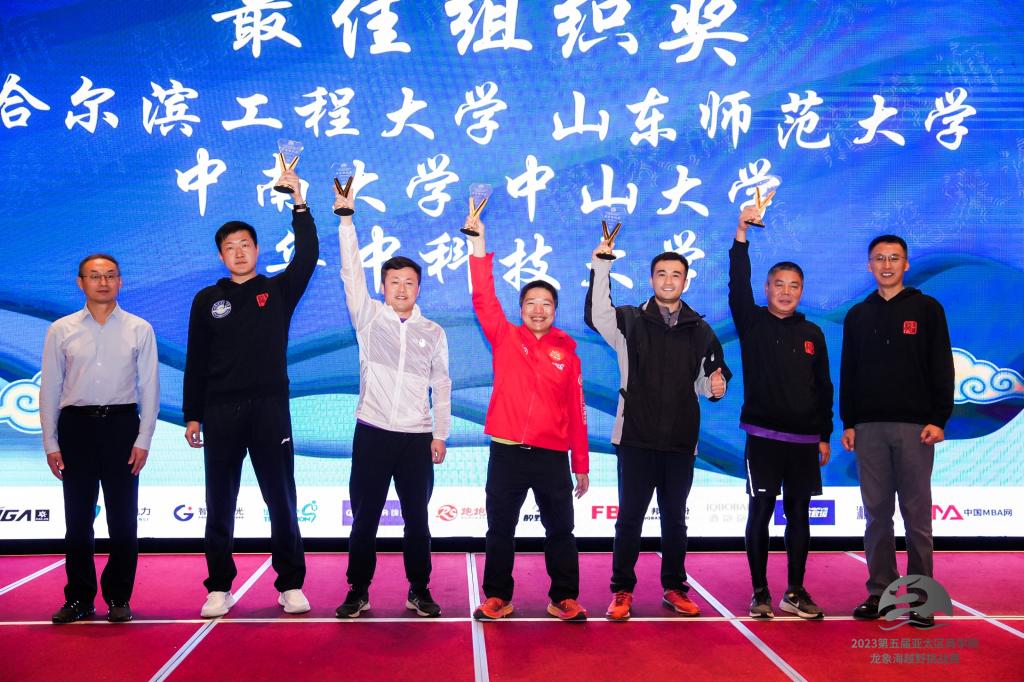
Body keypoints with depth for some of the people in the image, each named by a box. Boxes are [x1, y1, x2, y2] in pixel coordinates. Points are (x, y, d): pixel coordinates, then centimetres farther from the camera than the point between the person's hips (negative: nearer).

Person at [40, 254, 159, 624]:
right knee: (78, 519, 7)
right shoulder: (61, 330, 5)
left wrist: (143, 440, -5)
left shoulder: (140, 329, 2)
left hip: (121, 425, -1)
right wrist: (50, 443, 1)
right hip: (76, 426, 1)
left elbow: (149, 386, 1)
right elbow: (50, 388, 5)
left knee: (123, 518, 4)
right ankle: (79, 598, 19)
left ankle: (118, 598, 17)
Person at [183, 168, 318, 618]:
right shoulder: (207, 300, 9)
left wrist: (299, 201, -14)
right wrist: (192, 415, 3)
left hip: (270, 409, -1)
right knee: (219, 504, 6)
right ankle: (219, 588, 17)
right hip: (221, 412, 1)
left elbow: (308, 256, -8)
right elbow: (195, 362, 8)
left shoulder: (278, 290, 8)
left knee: (281, 500, 2)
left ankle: (291, 586, 11)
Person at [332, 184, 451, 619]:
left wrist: (440, 434, 2)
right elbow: (351, 272, -7)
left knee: (416, 519, 7)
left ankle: (419, 591, 20)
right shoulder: (368, 318, 3)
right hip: (373, 434, -1)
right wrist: (346, 218, -14)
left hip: (417, 438, 1)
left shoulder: (433, 333, 7)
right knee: (364, 517, 4)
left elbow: (441, 385, 8)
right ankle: (358, 591, 17)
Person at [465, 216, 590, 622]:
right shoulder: (505, 338, 3)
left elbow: (576, 411, 7)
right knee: (500, 530, 8)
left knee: (560, 530, 7)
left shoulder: (566, 353, 5)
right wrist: (479, 246, -18)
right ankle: (497, 597, 21)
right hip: (507, 452, 0)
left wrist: (581, 464, 7)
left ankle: (564, 598, 19)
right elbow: (483, 299, -9)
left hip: (552, 456, 1)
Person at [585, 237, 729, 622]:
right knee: (629, 518, 3)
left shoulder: (700, 331, 9)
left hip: (681, 441, 3)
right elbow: (596, 315, -18)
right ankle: (622, 592, 14)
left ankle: (674, 588, 26)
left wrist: (715, 385, -6)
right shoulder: (630, 321, 0)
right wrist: (601, 267, -25)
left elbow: (705, 381, 17)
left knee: (675, 520, 13)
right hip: (636, 438, -2)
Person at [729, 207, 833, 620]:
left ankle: (795, 593, 18)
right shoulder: (753, 323, 2)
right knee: (760, 513, 0)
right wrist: (742, 234, -20)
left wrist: (824, 436, 9)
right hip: (763, 437, -3)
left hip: (804, 441, 3)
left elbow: (824, 388, 12)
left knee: (799, 516, 8)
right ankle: (760, 593, 10)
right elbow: (738, 285, -13)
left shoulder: (812, 333, 10)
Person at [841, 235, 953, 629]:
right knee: (877, 514, 6)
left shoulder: (926, 309, 4)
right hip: (869, 428, 3)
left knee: (917, 515, 1)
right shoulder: (858, 316, 12)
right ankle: (879, 592, 14)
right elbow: (848, 374, 12)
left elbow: (942, 369, 0)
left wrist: (938, 419, -8)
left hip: (914, 427, -3)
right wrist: (848, 423, 6)